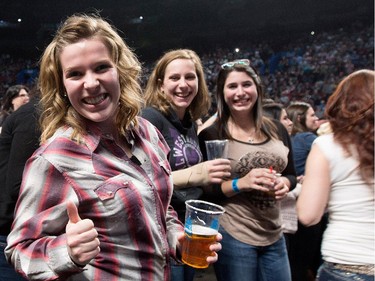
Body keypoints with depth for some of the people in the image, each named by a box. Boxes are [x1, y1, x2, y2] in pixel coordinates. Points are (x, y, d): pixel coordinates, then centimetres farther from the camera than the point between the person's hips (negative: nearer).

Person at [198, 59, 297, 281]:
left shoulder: (276, 129, 3)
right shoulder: (211, 135, -10)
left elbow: (291, 174, 13)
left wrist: (284, 183, -8)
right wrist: (240, 184, -23)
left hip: (274, 235, 5)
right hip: (232, 237, -4)